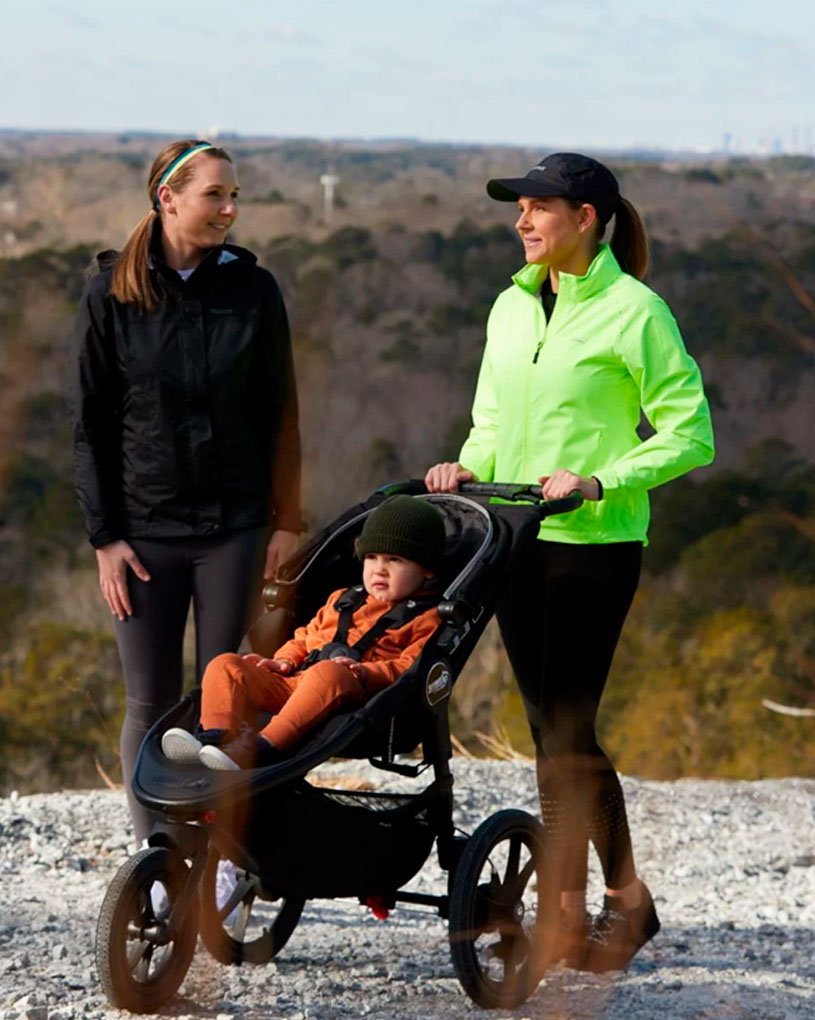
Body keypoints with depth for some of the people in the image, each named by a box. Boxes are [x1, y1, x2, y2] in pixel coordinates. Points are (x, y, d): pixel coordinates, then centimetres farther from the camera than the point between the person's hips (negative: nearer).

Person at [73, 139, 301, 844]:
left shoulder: (252, 289, 3)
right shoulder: (111, 297, 1)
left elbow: (279, 415, 6)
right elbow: (92, 427, 3)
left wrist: (286, 521, 2)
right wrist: (105, 536, -2)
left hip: (236, 525, 0)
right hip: (145, 530, 0)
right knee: (151, 704, 1)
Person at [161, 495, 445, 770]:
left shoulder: (424, 620, 12)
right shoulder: (341, 601, 34)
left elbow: (410, 666, -4)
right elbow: (305, 637, 35)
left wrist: (366, 673, -21)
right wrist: (285, 661, 13)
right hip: (292, 683, 7)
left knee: (327, 673, -42)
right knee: (225, 665, -7)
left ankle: (268, 745, -56)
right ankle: (217, 734, -34)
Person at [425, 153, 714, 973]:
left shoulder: (633, 311, -8)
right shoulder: (511, 307, 13)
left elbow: (690, 434, -8)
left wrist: (598, 482, -18)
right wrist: (470, 466, -1)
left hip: (594, 543, -7)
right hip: (516, 539, 7)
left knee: (563, 728, -6)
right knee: (557, 728, 10)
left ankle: (566, 920, 1)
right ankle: (626, 896, 22)